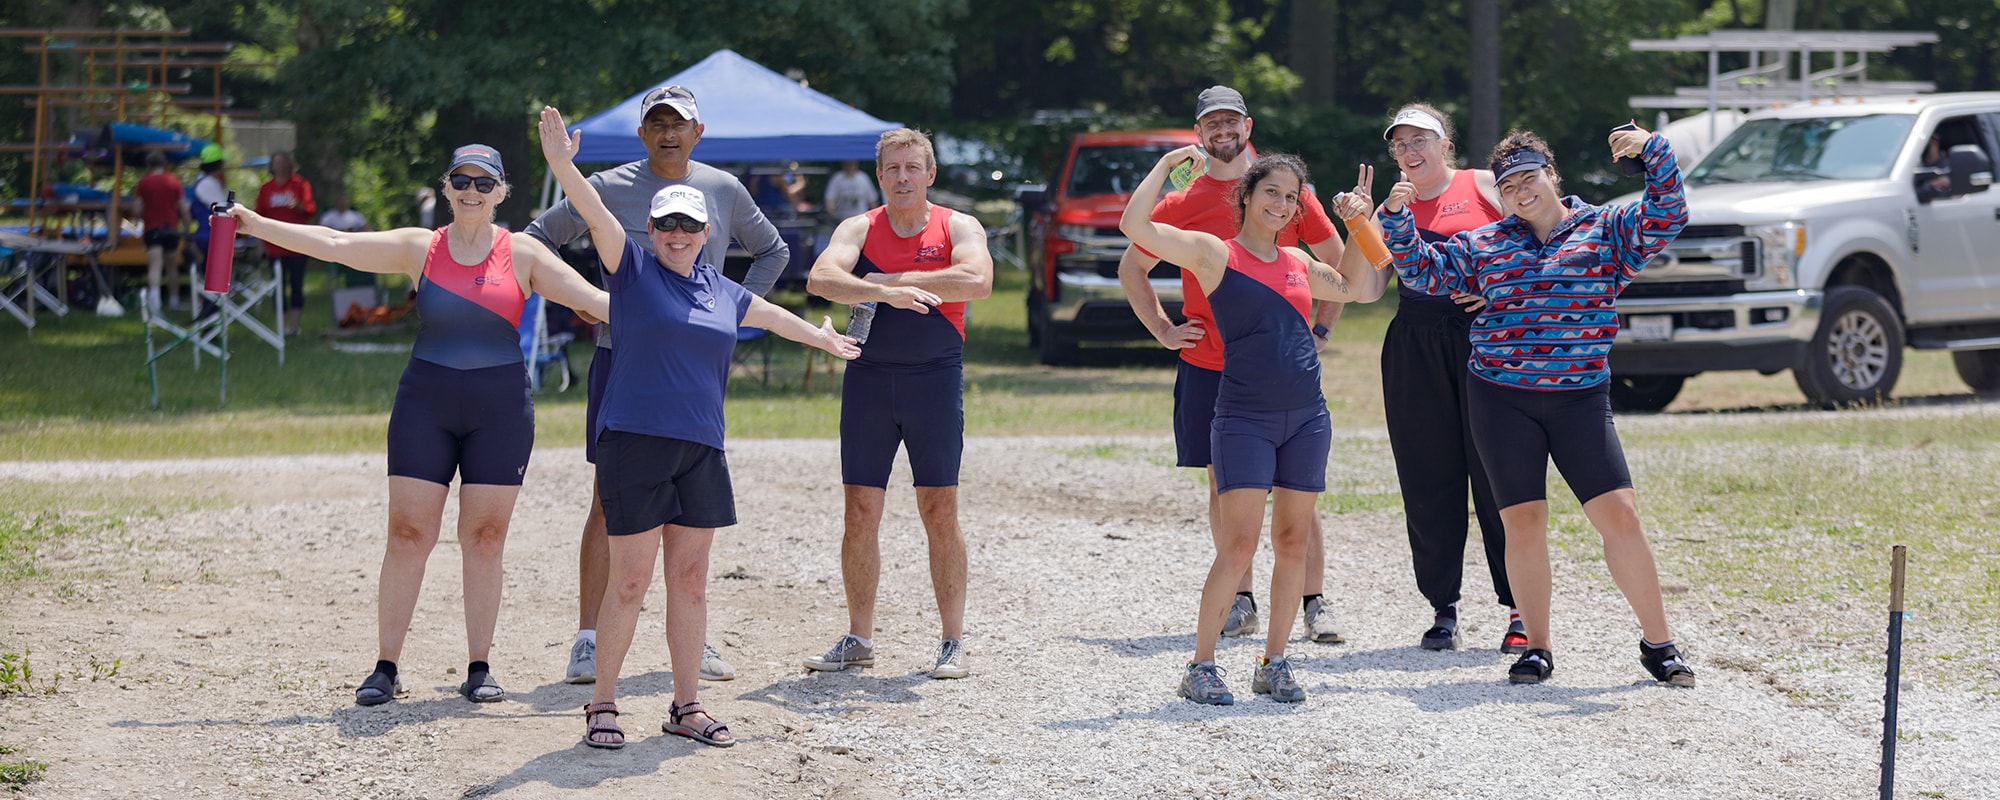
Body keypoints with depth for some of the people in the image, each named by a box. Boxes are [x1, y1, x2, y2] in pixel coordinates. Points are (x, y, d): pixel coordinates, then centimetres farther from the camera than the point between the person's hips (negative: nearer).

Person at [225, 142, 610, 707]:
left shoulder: (522, 254, 2)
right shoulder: (420, 249, 4)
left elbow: (594, 300, -1)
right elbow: (334, 245, 0)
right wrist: (255, 224, -6)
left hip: (501, 408, 0)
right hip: (425, 405, 0)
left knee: (485, 537, 1)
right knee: (409, 533, -3)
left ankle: (479, 669, 10)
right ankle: (386, 667, 2)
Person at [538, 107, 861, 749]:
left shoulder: (721, 291, 16)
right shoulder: (633, 270, 1)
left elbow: (768, 314, 36)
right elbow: (595, 214, -15)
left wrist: (822, 338, 52)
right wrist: (561, 163, -31)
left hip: (701, 448, 5)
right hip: (635, 442, -5)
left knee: (690, 580, 7)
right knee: (630, 580, -6)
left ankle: (686, 706, 16)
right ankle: (602, 705, 4)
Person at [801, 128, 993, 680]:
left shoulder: (957, 228, 2)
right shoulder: (859, 230, 7)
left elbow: (977, 281, -19)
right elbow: (821, 278, -12)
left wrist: (892, 281, -14)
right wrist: (890, 293, -27)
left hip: (935, 379, -2)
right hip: (868, 378, 2)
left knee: (940, 513, -2)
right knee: (860, 512, 3)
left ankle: (953, 642, 4)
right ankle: (859, 639, 13)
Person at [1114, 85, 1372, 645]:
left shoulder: (1288, 191, 5)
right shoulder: (1182, 203, 6)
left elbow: (1340, 262, 15)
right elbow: (1132, 267, 18)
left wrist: (1321, 329, 7)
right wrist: (1163, 331, 9)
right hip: (1208, 366, 1)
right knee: (1223, 483, 4)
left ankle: (1315, 604, 0)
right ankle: (1241, 602, 12)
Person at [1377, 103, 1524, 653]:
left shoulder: (1485, 186, 6)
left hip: (1485, 340, -3)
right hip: (1415, 352, 4)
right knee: (1428, 479, 3)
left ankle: (1520, 609, 0)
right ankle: (1443, 610, 11)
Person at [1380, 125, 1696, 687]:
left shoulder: (1606, 231, 7)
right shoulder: (1484, 246, 11)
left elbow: (1666, 217, -5)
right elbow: (1422, 270, 16)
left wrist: (1652, 152, -15)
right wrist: (1397, 219, 2)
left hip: (1580, 400, -1)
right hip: (1501, 402, 1)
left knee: (1620, 515, -8)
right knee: (1522, 521, -1)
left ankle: (1658, 644, 2)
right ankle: (1536, 648, 10)